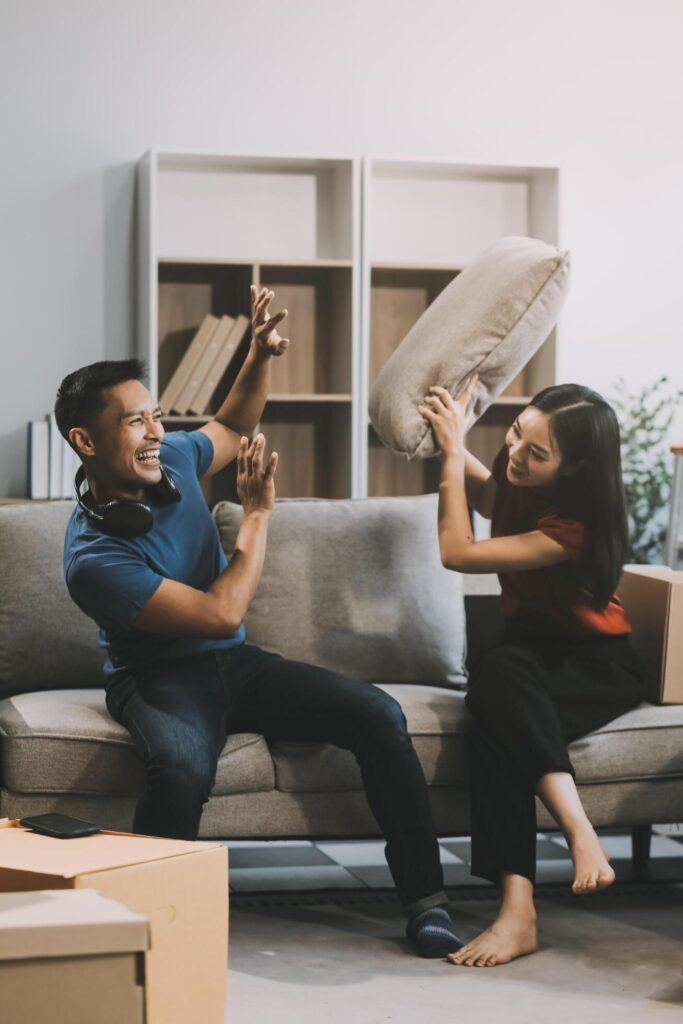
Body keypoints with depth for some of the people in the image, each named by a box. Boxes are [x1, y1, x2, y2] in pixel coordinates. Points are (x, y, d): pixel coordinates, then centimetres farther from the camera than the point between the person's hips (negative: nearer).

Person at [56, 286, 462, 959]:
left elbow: (233, 427, 22)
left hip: (233, 664, 7)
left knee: (378, 714, -14)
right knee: (183, 768, -42)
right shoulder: (93, 556, -24)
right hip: (159, 677, -6)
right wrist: (257, 513, -18)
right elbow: (221, 613, -26)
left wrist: (260, 357, 3)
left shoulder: (173, 459, -3)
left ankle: (424, 898, -7)